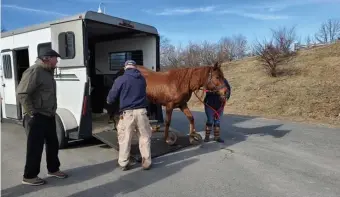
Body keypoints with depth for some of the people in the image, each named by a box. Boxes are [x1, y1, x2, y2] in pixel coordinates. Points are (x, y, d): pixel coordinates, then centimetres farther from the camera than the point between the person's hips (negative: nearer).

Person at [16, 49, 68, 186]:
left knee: (53, 144, 17)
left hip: (49, 116, 9)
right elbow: (21, 93, -22)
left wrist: (52, 111, 13)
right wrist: (32, 113, -20)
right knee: (35, 147, 2)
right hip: (37, 118, -9)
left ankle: (53, 169, 33)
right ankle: (29, 176, 18)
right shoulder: (35, 71, -16)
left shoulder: (48, 72, 14)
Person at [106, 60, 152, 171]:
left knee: (125, 139, 10)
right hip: (141, 112, 3)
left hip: (127, 113, -2)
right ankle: (146, 162, 16)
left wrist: (109, 101, 24)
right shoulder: (142, 79, 10)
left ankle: (124, 163, 18)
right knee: (145, 138, 12)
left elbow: (111, 97, 2)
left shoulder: (121, 79, -3)